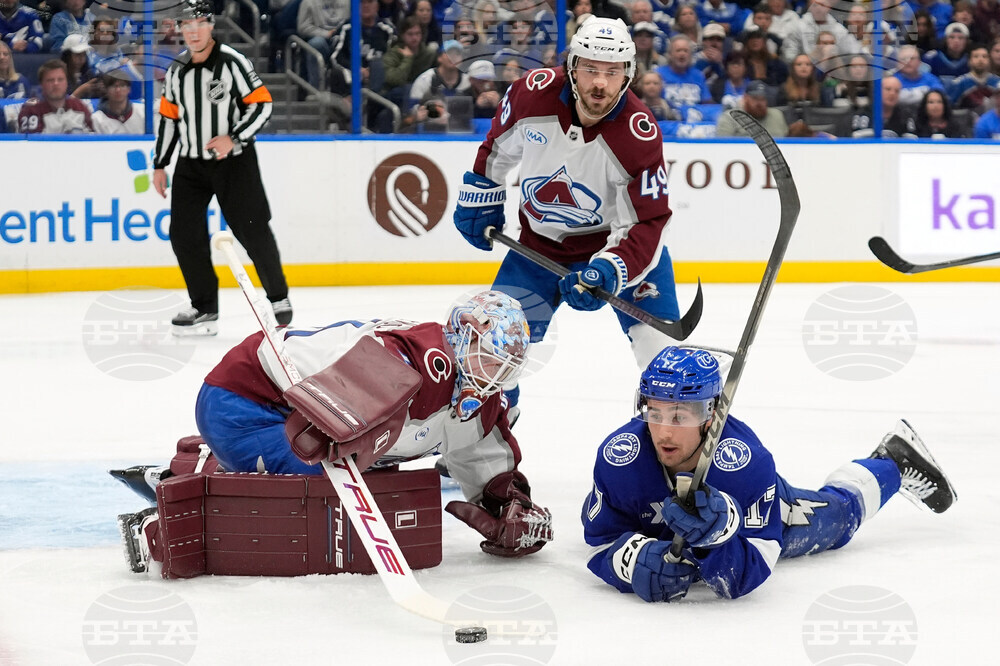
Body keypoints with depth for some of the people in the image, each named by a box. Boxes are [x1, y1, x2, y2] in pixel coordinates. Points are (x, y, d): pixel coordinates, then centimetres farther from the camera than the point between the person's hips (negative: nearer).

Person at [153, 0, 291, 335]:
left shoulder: (232, 62, -12)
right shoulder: (176, 71, 6)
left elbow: (262, 105, -12)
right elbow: (168, 117, 14)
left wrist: (233, 138, -22)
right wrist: (159, 164, 13)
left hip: (234, 160, -5)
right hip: (191, 163, 5)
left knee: (253, 232, -3)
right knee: (184, 233, -3)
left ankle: (278, 298, 17)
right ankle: (204, 309, 6)